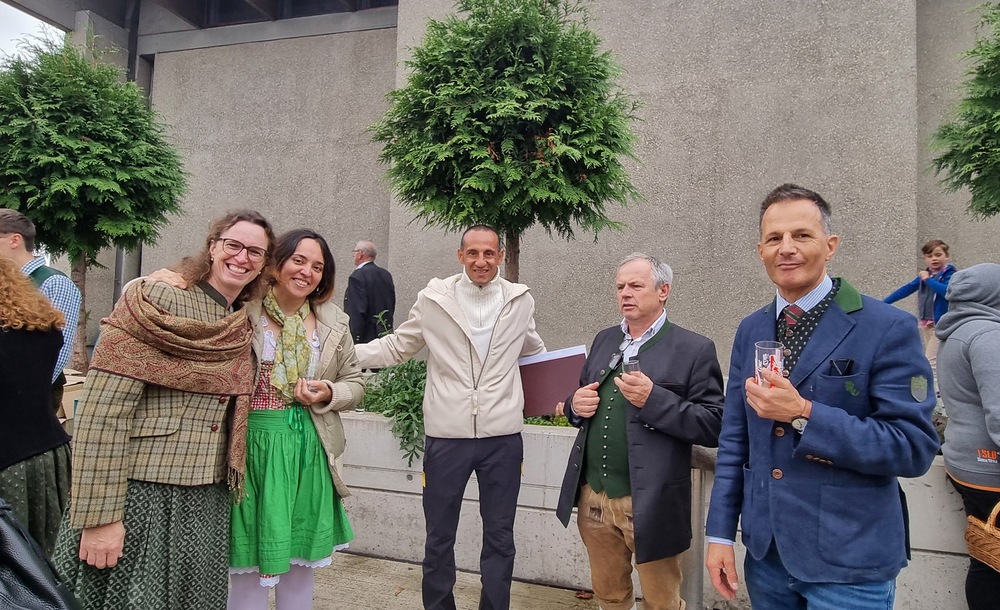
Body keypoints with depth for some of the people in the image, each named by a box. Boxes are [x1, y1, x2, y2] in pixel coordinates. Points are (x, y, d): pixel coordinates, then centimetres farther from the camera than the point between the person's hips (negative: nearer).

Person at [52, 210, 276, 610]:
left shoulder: (242, 325, 7)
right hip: (139, 492, -6)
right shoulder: (158, 300, -12)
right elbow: (101, 410, -17)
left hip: (206, 499, 6)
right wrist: (99, 515, -18)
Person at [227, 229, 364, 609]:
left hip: (309, 452, 3)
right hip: (253, 447, -3)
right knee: (250, 566, 7)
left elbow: (355, 384, 10)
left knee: (301, 565, 15)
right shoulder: (243, 312, -5)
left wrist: (328, 393, -8)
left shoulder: (334, 322, 6)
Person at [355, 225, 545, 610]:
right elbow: (397, 347, 6)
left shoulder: (520, 301, 2)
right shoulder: (434, 299, -3)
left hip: (502, 437, 1)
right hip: (446, 435, -1)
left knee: (499, 536, 14)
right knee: (439, 537, 13)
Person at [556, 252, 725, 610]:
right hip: (593, 498, 5)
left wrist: (654, 399, -24)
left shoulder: (694, 349, -8)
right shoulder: (604, 340, 10)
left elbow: (714, 427, -13)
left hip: (649, 504, -5)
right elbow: (581, 402, 18)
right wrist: (576, 404, -5)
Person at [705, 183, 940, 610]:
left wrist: (804, 415, -25)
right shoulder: (751, 330, 4)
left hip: (849, 562, -4)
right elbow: (734, 438, 6)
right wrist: (720, 533, 4)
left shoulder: (889, 328, -11)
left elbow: (915, 448, -15)